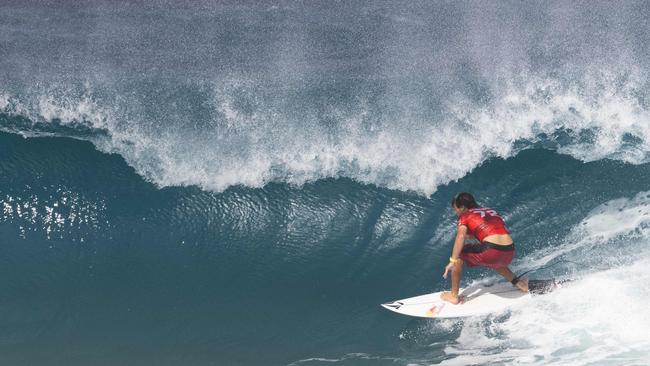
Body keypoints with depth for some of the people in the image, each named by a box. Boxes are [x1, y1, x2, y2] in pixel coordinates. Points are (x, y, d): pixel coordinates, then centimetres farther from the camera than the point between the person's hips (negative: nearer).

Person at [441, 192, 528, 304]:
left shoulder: (465, 215, 9)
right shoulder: (491, 211, 27)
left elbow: (461, 235, -8)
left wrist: (453, 260, -13)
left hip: (492, 251, -6)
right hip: (510, 253, 7)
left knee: (459, 254, 15)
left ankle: (454, 295, 16)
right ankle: (518, 283, 32)